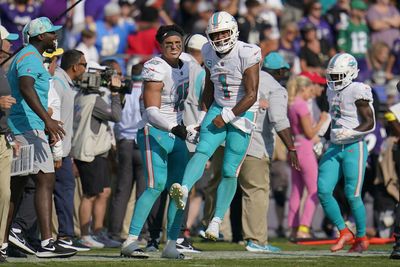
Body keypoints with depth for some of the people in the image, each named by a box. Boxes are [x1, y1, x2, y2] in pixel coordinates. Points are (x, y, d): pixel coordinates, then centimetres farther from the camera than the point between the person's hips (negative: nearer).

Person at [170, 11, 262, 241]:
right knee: (202, 151, -21)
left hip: (242, 114, -4)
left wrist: (227, 116, -18)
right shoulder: (210, 53, 1)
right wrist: (203, 117, 14)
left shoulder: (247, 54, -18)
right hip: (218, 110, 4)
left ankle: (217, 220, 4)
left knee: (230, 171, -3)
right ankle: (183, 191, -44)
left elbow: (251, 96, -19)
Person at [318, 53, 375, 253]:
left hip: (354, 148, -7)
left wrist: (349, 133, -24)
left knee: (352, 195, -4)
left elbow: (370, 123, -14)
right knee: (323, 191, -4)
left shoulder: (357, 91, -12)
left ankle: (361, 238, 14)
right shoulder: (333, 91, 12)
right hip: (334, 148, 7)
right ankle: (344, 232, 9)